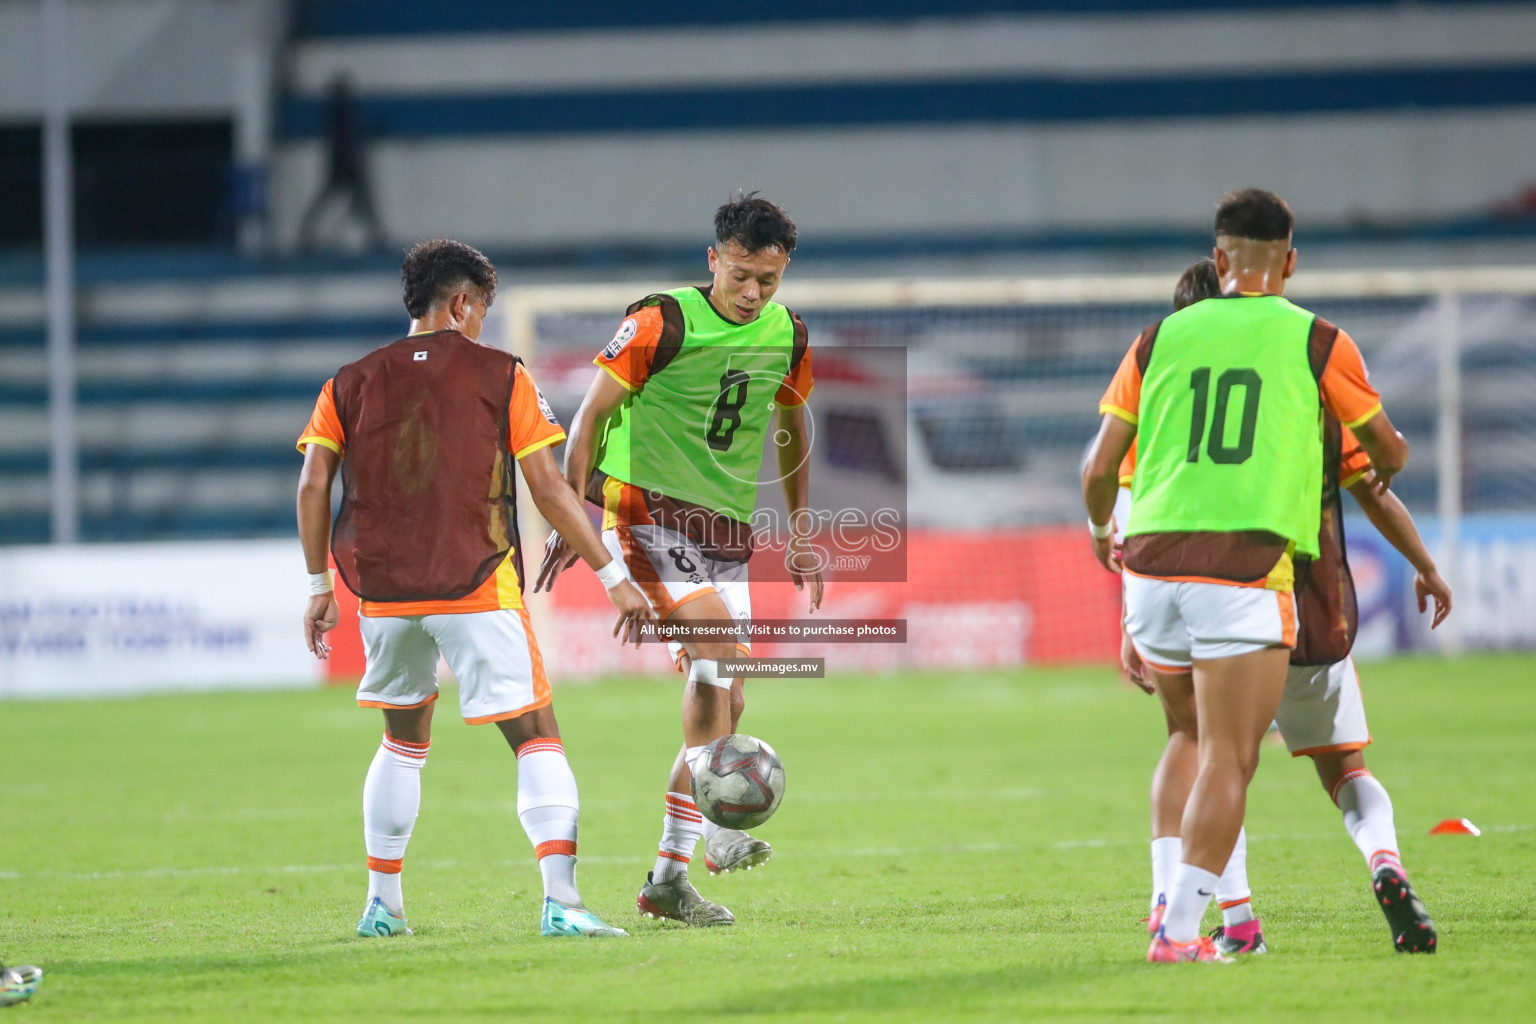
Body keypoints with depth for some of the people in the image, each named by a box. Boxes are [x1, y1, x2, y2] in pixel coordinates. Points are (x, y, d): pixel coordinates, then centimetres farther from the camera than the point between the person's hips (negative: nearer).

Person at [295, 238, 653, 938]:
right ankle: (561, 901, -20)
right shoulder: (501, 375, 1)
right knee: (537, 738, -3)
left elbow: (313, 485, 2)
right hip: (476, 590, -4)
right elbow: (548, 488, -2)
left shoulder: (352, 382, 10)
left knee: (404, 739, 23)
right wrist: (612, 577, 3)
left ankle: (382, 905, 22)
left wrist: (319, 586, 11)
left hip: (383, 592, 4)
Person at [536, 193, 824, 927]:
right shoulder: (664, 321, -10)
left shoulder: (786, 336, 7)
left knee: (725, 701, 2)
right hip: (649, 509, -6)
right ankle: (717, 823, -30)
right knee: (715, 648, -27)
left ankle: (669, 875, 8)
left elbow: (792, 427, 22)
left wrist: (799, 533, 20)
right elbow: (592, 413, -6)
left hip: (729, 529, 6)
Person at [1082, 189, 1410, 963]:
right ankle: (1180, 928, -13)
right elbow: (1389, 450, 20)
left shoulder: (1161, 339, 11)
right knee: (1229, 759, -2)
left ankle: (1175, 895, 15)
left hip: (1152, 564, 4)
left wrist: (1101, 530, 33)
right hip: (1245, 570, -3)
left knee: (1191, 735, 24)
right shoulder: (1316, 341, 6)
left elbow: (1098, 470, 11)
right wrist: (1381, 473, 45)